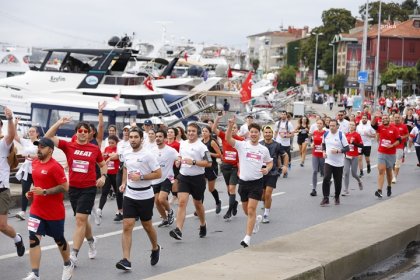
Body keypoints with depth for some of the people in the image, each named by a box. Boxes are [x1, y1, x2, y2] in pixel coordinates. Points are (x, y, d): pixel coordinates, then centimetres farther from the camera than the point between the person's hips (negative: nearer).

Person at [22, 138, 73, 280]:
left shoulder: (55, 166, -18)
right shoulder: (35, 163, 6)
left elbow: (65, 187, -20)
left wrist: (44, 192, -25)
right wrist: (32, 192, 6)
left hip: (54, 212, -6)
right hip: (37, 210, 6)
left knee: (59, 240, 12)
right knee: (33, 239, -7)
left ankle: (68, 265, 37)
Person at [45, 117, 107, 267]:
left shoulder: (95, 149, -1)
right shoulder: (68, 146, -1)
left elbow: (103, 165, 15)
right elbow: (48, 137, -8)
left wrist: (103, 176, -3)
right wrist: (59, 123, -14)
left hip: (89, 188, -3)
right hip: (73, 188, 3)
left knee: (80, 219, -11)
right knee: (82, 219, 17)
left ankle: (73, 254, -11)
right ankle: (91, 240, 45)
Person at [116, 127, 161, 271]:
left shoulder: (148, 155, -12)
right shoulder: (126, 154, 4)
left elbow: (158, 174, -13)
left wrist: (141, 177, -21)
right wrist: (124, 183, 10)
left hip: (145, 196, -4)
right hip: (129, 195, 4)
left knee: (147, 225, 12)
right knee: (127, 226, -7)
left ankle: (155, 248, 41)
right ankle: (126, 260, -9)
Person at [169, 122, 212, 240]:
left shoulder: (201, 146, -10)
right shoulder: (182, 144, 8)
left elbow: (209, 163, -15)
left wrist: (193, 162, -23)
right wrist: (178, 161, 4)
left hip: (197, 178, -3)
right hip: (183, 177, 3)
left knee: (198, 204, 13)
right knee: (182, 202, -13)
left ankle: (203, 225, 40)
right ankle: (178, 230, -21)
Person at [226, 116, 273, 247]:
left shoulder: (264, 149, 4)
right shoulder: (242, 145, -2)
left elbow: (270, 162, 18)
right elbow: (228, 139, -18)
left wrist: (267, 169, -5)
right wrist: (230, 126, -34)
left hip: (257, 182, -2)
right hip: (243, 181, 2)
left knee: (251, 209, -10)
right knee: (246, 209, 15)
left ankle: (247, 238, -7)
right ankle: (257, 219, 48)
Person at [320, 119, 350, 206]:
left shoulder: (341, 135, -10)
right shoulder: (326, 134, 2)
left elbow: (347, 148, -10)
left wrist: (337, 151, -23)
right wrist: (324, 152, 3)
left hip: (339, 163, -2)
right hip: (328, 161, 2)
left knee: (338, 182, 8)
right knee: (326, 178, -16)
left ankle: (337, 197, 31)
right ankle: (326, 198, -11)